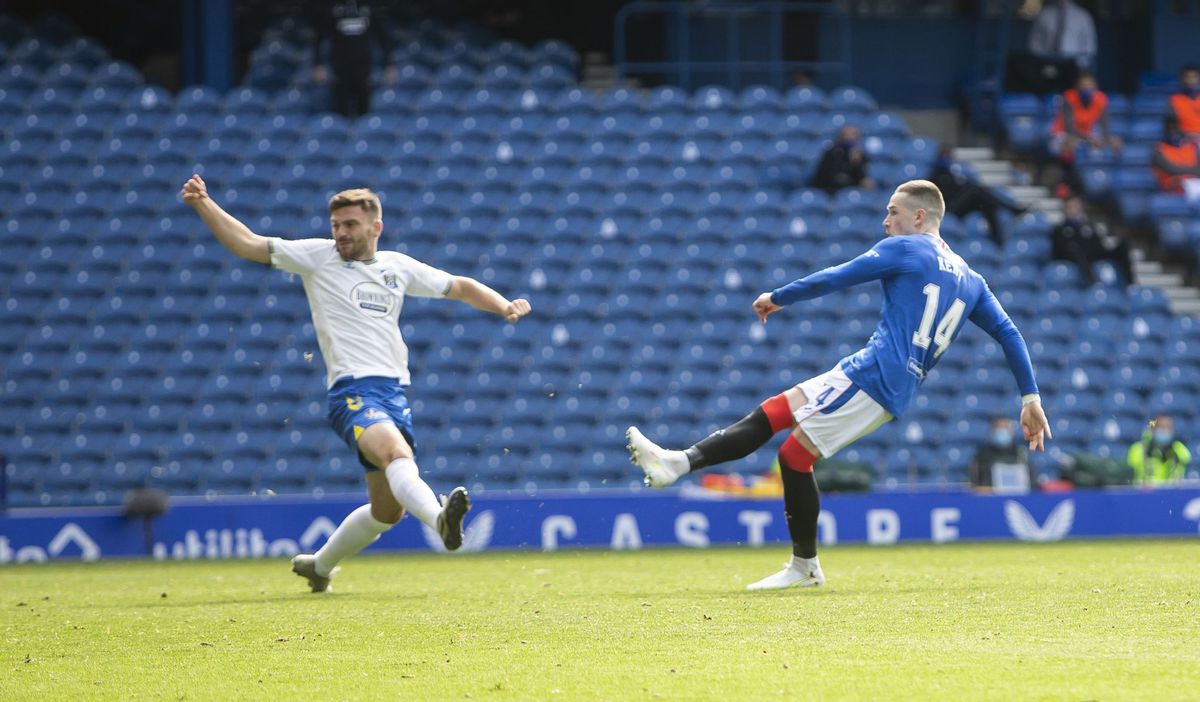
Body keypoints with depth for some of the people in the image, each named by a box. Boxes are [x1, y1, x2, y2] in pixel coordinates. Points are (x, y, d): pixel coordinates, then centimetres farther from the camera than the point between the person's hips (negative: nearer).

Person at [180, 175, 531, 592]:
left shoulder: (397, 267, 17)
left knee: (388, 511, 10)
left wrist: (504, 306, 9)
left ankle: (319, 565, 31)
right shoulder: (318, 256, 6)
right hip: (353, 390, -6)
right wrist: (204, 204, -8)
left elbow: (460, 287, 25)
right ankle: (439, 518, -63)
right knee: (397, 453, -35)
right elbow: (248, 244, 3)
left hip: (395, 393, 6)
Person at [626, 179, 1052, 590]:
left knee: (794, 455, -3)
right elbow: (1009, 334, 17)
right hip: (895, 392, 9)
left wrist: (778, 298, 9)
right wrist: (1030, 399, 17)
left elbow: (835, 279, -4)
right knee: (768, 415, 6)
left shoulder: (904, 249, -2)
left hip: (873, 374, -9)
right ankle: (679, 463, -3)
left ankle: (805, 566, 5)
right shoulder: (969, 280, 20)